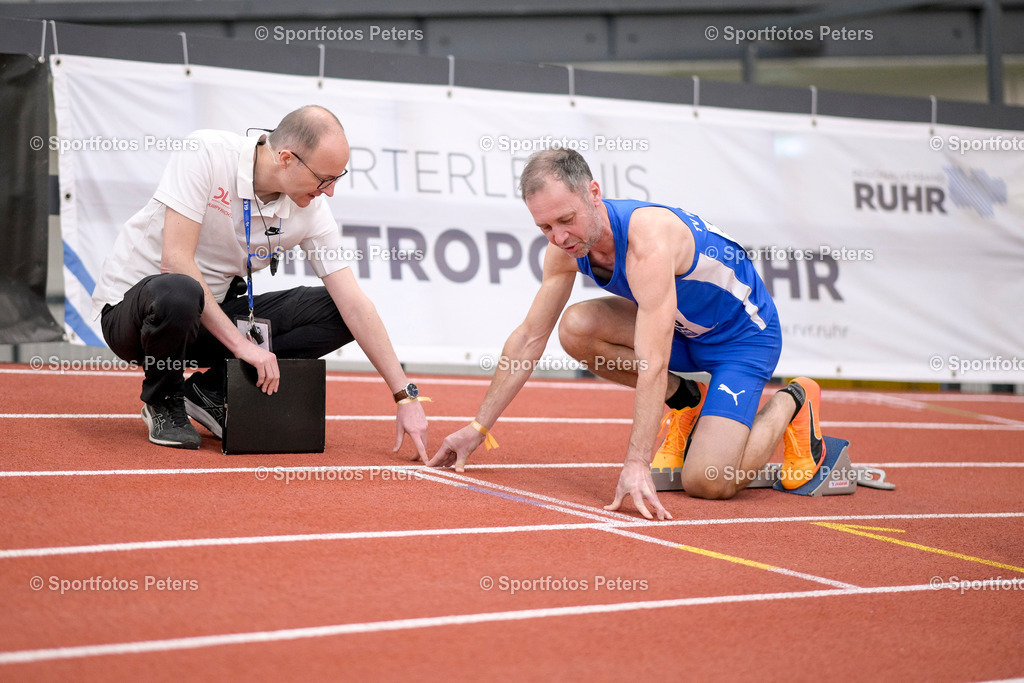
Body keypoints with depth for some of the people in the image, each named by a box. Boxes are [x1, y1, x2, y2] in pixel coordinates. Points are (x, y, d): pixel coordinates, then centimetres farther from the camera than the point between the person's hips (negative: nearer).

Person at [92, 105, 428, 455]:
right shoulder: (206, 153, -23)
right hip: (130, 305, -5)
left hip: (211, 315, 5)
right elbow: (175, 260, -29)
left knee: (334, 312, -10)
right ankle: (163, 400, -9)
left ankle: (210, 390, -4)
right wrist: (241, 344, -30)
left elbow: (355, 307, -10)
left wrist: (405, 397, -15)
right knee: (179, 292, -41)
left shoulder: (311, 210, -10)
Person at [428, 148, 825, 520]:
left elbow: (653, 364, -44)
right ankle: (685, 401, 4)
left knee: (708, 483, -21)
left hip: (744, 335, -7)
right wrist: (478, 428, -3)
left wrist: (636, 464, -50)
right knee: (576, 328, -19)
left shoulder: (648, 240, -36)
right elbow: (530, 337, -3)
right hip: (682, 327, 7)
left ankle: (791, 403, 9)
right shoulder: (565, 246, -13)